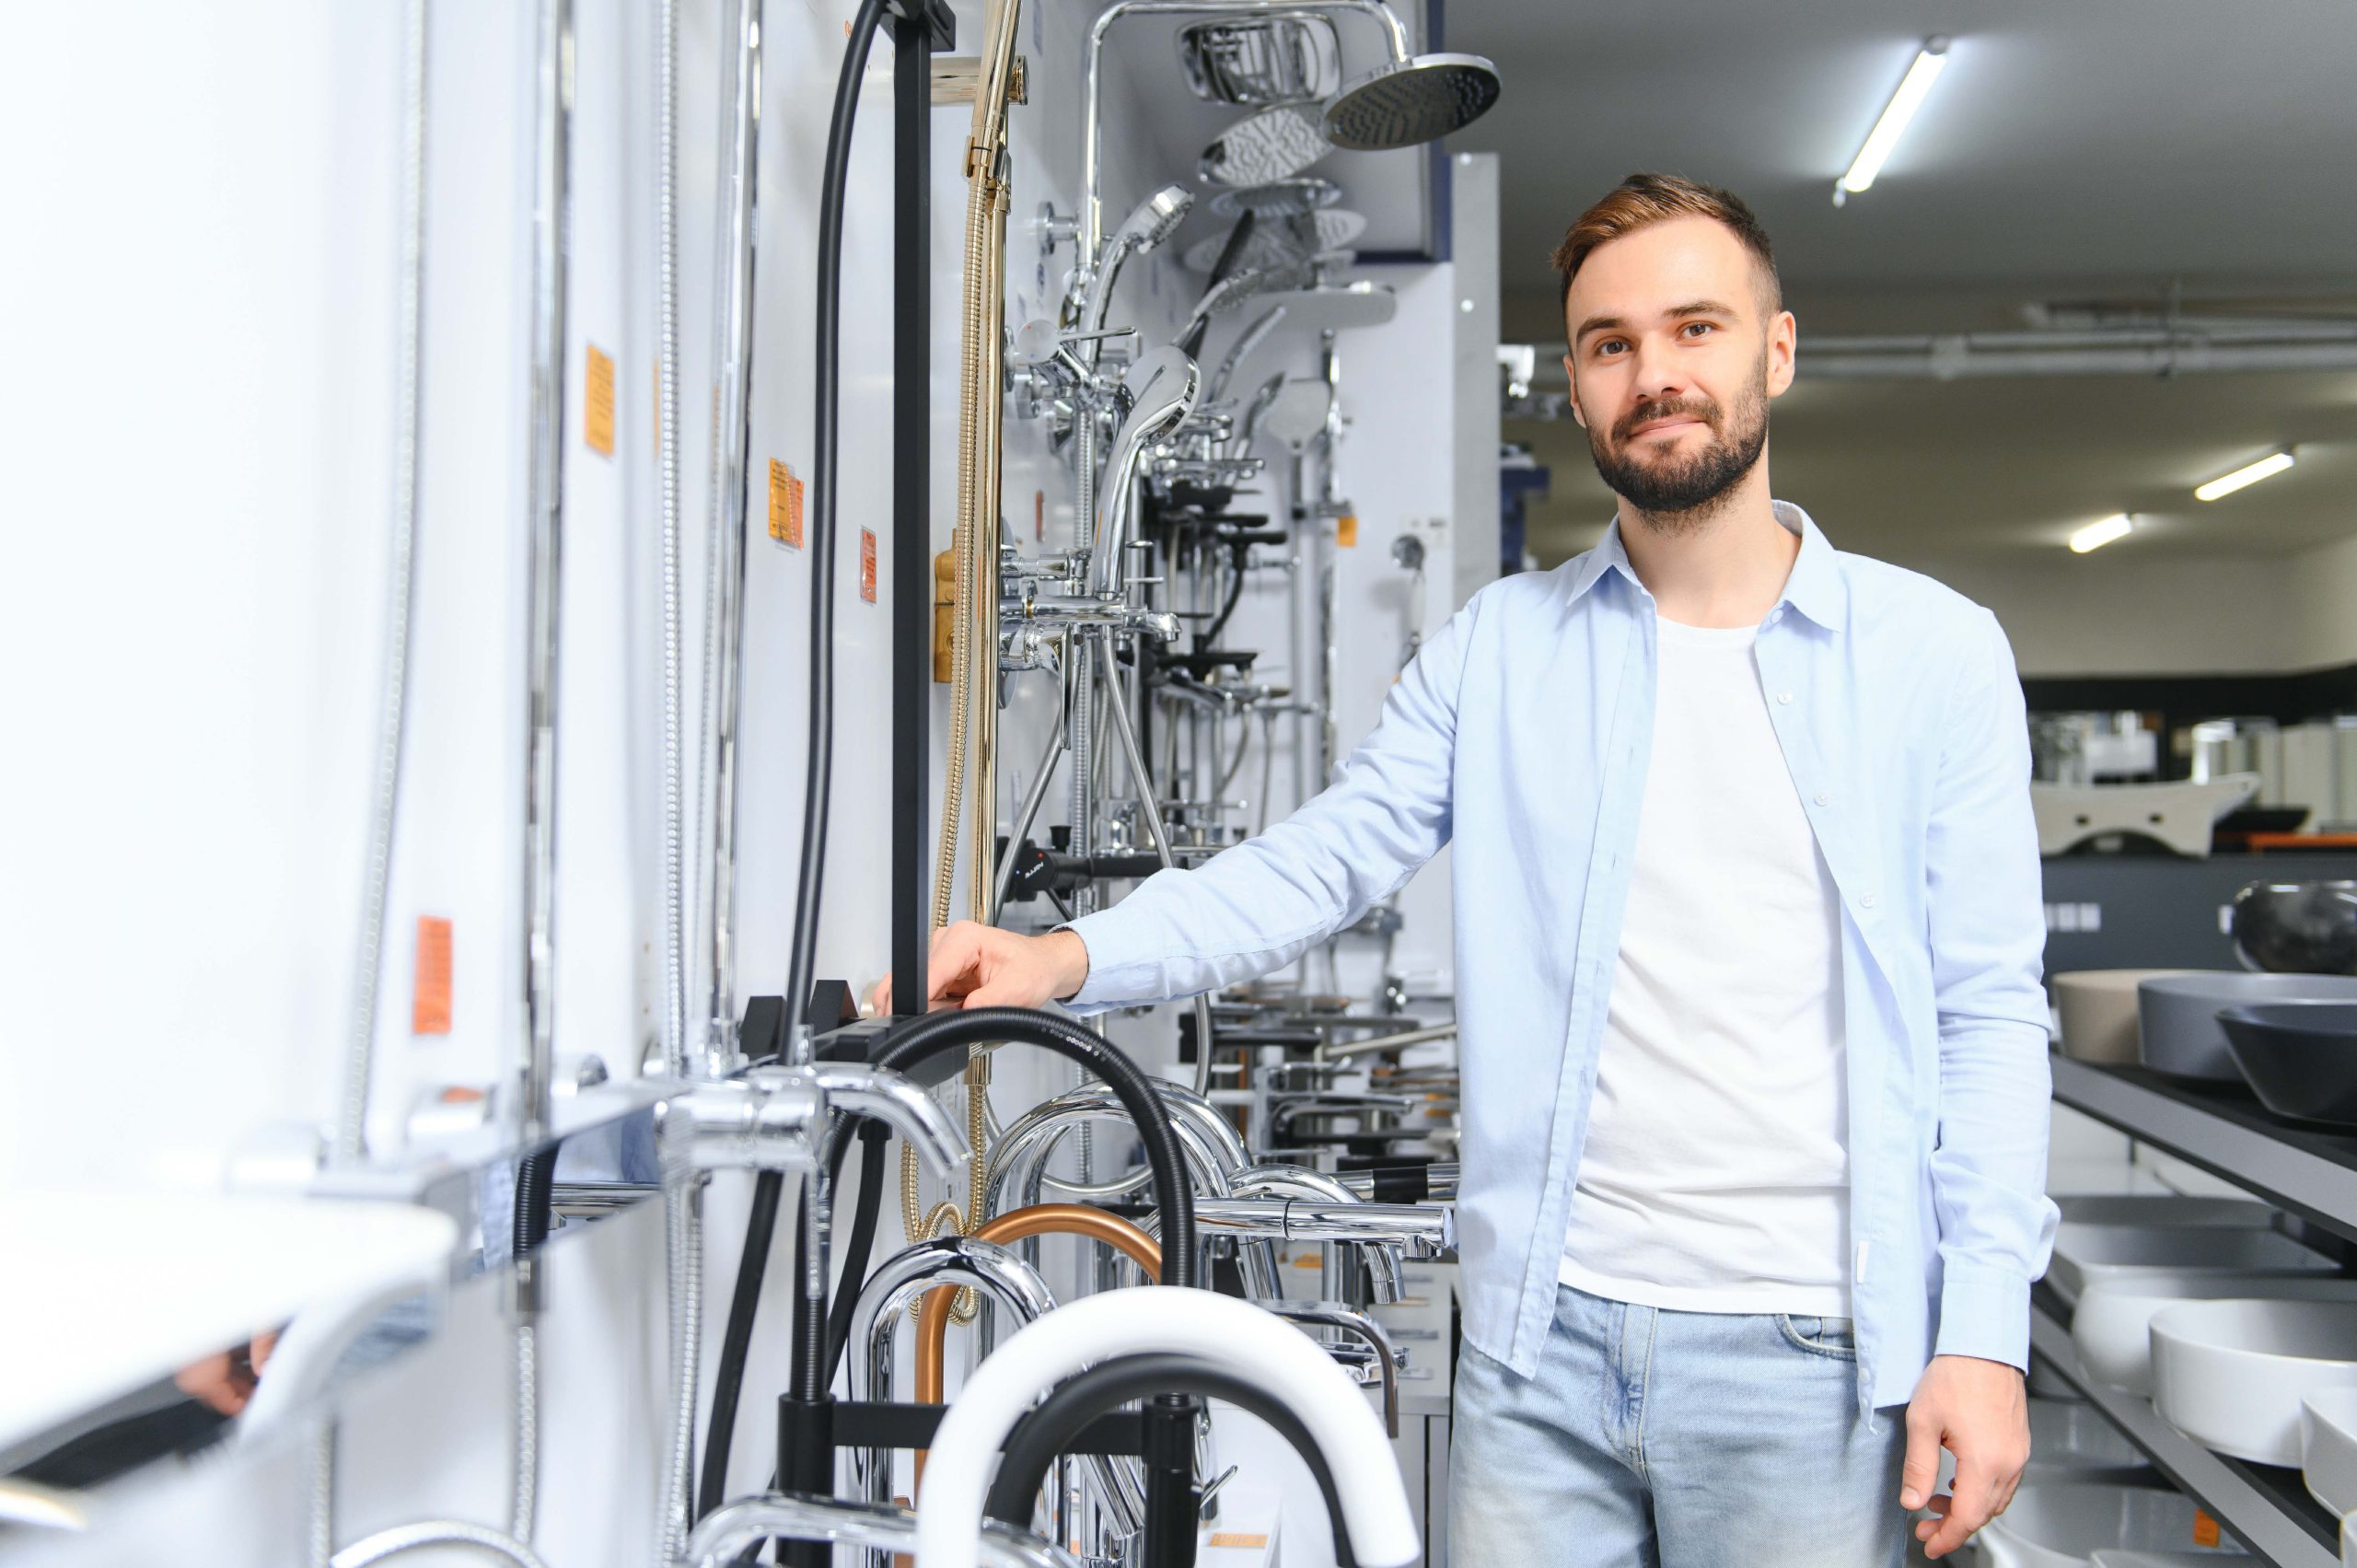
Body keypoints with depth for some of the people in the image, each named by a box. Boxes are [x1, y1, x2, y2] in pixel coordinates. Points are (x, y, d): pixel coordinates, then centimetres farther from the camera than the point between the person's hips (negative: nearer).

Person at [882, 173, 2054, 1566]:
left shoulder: (1937, 652, 1)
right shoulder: (1501, 648, 6)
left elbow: (1986, 1010, -1)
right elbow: (1322, 859, 2)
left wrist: (1985, 1332, -8)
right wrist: (1073, 958, -13)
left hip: (1804, 1353, -1)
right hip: (1543, 1338, 2)